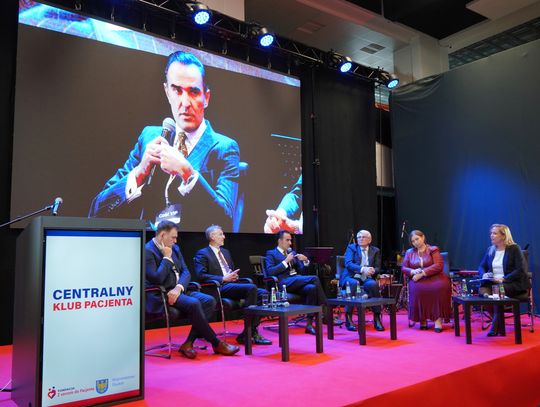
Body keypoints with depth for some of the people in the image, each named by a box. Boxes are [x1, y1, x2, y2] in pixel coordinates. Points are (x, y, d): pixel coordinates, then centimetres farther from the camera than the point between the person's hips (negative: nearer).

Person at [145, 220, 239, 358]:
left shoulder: (174, 248, 15)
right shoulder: (148, 251, -10)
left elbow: (185, 272, 9)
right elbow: (157, 278, -21)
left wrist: (178, 288, -10)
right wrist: (167, 258, -12)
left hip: (178, 290, 8)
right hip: (160, 295, -8)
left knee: (209, 301, -14)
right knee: (193, 304, -30)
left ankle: (188, 344, -15)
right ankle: (216, 344, -15)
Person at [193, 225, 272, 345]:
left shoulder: (225, 252, 26)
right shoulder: (202, 254, 1)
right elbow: (201, 276, -12)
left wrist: (233, 275, 8)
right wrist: (223, 279, -17)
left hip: (232, 284, 8)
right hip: (219, 288, -8)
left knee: (263, 293, -14)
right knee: (252, 288, -30)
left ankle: (252, 331, -15)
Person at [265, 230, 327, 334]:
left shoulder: (292, 252, 29)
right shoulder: (271, 254, 11)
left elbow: (301, 270, 25)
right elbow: (270, 272, -7)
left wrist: (305, 261, 4)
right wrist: (285, 261, -11)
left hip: (298, 282, 6)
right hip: (284, 283, -6)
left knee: (312, 288, -32)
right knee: (315, 279, -29)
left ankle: (309, 324, -31)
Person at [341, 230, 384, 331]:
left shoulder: (375, 251, 16)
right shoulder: (351, 248, 8)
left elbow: (377, 268, 7)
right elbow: (348, 264, -9)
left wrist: (372, 270, -18)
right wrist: (362, 269, -27)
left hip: (366, 278, 2)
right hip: (351, 277, -2)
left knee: (373, 284, -32)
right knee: (354, 283, -37)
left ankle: (377, 318, -23)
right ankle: (348, 318, -30)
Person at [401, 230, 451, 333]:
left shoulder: (433, 250, 8)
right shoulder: (409, 252, 18)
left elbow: (439, 266, -6)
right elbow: (403, 268, 11)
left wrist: (422, 273, -15)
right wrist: (413, 271, -13)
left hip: (434, 277, -1)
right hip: (418, 279, 2)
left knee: (440, 287, -35)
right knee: (417, 289, -33)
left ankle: (438, 319, -31)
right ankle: (422, 318, -21)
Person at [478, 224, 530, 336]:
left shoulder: (514, 249, -3)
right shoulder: (490, 250, 14)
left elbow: (520, 270, -11)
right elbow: (481, 266, 16)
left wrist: (504, 279, -23)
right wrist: (484, 274, -8)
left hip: (513, 283, -5)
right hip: (492, 282, 5)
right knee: (482, 289, -27)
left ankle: (495, 326, -20)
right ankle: (499, 321, -9)